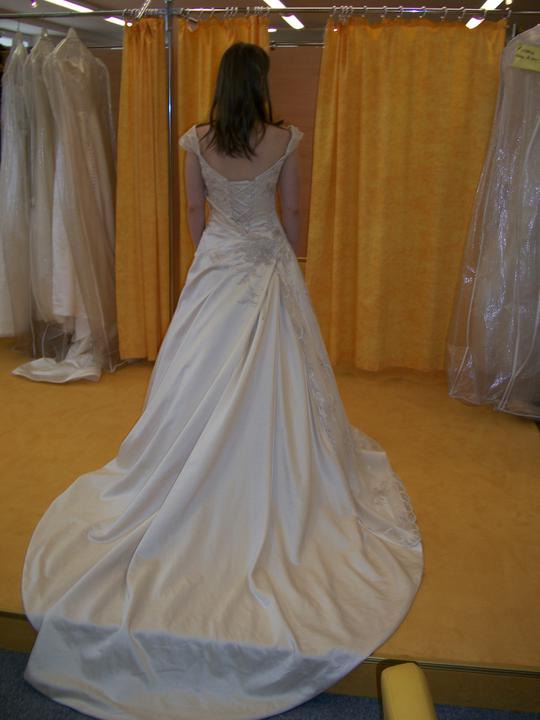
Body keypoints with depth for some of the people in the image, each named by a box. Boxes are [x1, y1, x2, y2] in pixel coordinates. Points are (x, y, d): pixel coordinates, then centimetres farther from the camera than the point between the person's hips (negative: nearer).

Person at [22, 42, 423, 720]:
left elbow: (194, 211, 4)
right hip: (270, 265, -1)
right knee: (274, 378, 9)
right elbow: (292, 212, 0)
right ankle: (278, 472, 22)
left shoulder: (197, 141, -4)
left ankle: (193, 479, 25)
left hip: (215, 264, 1)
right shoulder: (284, 140, -7)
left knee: (204, 378, 11)